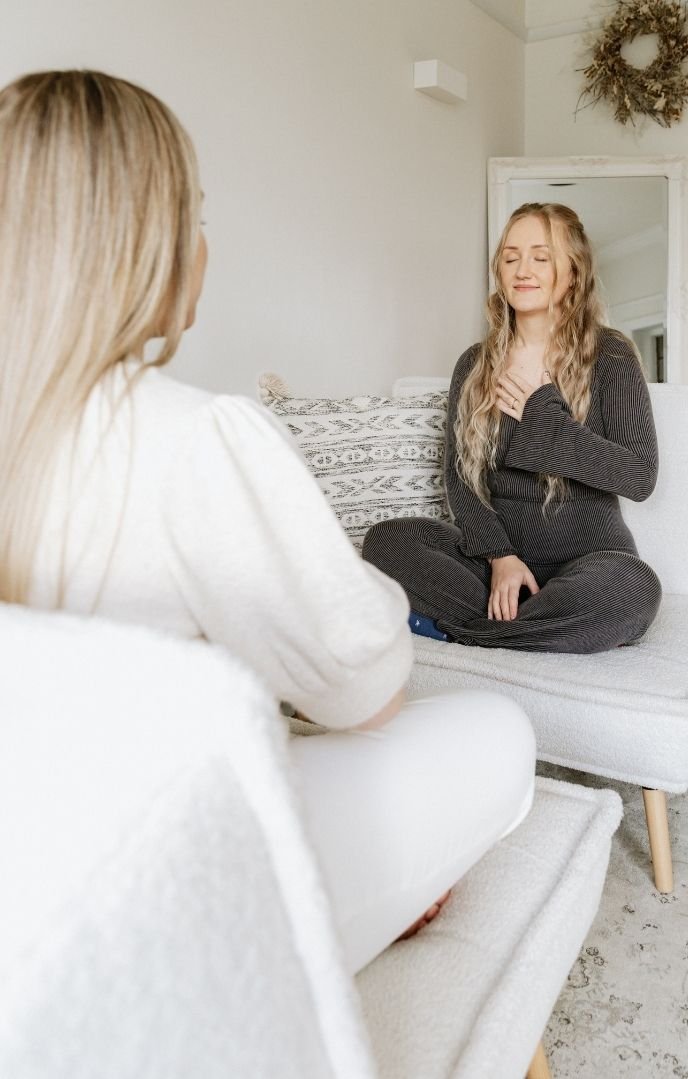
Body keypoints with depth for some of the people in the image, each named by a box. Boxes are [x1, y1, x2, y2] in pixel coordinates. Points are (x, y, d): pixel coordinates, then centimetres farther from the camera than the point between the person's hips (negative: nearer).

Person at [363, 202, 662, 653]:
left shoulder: (610, 355, -1)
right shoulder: (475, 364, 8)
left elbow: (641, 476, -11)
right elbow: (459, 475, 1)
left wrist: (540, 414, -13)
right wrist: (499, 556, -15)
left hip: (586, 555, -1)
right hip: (495, 550, 2)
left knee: (633, 589, -36)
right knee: (386, 541, -21)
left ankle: (449, 625, -20)